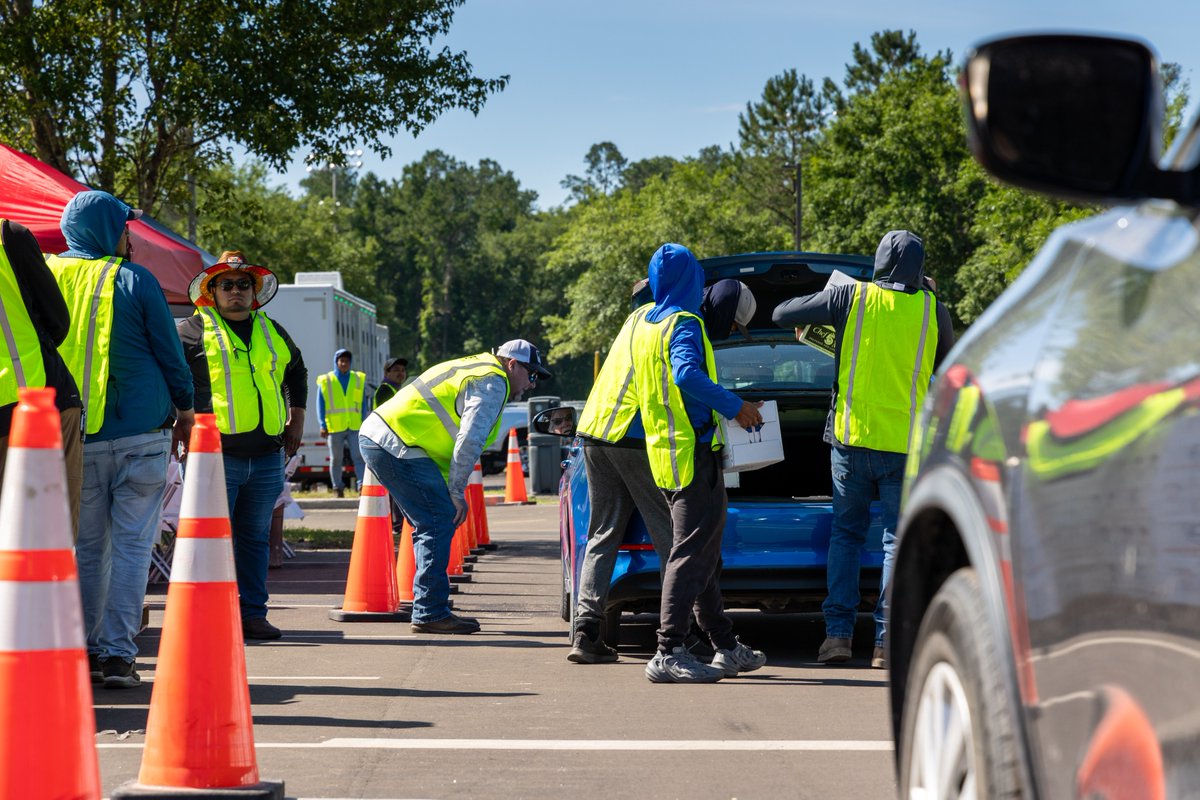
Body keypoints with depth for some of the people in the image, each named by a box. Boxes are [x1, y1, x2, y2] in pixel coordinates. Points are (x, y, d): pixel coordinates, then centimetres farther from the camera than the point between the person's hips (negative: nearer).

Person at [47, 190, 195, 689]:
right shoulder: (134, 280, -3)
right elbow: (169, 353, 2)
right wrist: (185, 408, 18)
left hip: (71, 438, 3)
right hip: (140, 433, -3)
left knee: (88, 547, 12)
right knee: (131, 545, 0)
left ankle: (82, 650, 12)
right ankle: (117, 654, -5)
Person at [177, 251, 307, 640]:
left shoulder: (271, 331, 17)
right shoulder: (194, 330, -1)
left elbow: (296, 371, 33)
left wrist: (297, 418, 25)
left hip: (267, 457, 5)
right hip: (216, 454, -5)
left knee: (256, 538, 10)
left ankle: (253, 612, 16)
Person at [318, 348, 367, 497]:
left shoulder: (358, 379, 10)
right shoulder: (325, 381, 4)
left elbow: (363, 403, 12)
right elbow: (321, 405, 1)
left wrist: (364, 424, 6)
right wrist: (323, 425, -8)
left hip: (355, 427, 1)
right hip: (334, 427, 0)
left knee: (358, 457, -10)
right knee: (336, 459, 6)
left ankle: (363, 485, -16)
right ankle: (339, 490, 13)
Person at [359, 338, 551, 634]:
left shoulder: (474, 369, 25)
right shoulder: (492, 383, -7)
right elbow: (470, 440, -17)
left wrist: (450, 489, 20)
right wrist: (456, 492, -9)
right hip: (396, 444, -11)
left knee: (430, 523, 15)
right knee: (440, 520, -10)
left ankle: (429, 610, 17)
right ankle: (430, 613, -11)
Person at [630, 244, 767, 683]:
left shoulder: (643, 324, 14)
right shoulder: (683, 324, -13)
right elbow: (687, 374, -30)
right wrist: (735, 406, -23)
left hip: (663, 449, 9)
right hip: (692, 451, -9)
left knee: (704, 553, 15)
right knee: (692, 554, -10)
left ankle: (725, 646, 22)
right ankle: (668, 654, -14)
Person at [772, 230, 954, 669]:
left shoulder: (851, 297, -2)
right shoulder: (931, 310, 1)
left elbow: (782, 314, 4)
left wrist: (822, 310, 23)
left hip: (852, 436, 0)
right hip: (906, 443, 0)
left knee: (846, 533, 13)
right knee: (897, 538, 5)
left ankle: (837, 633, 5)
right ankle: (886, 642, -3)